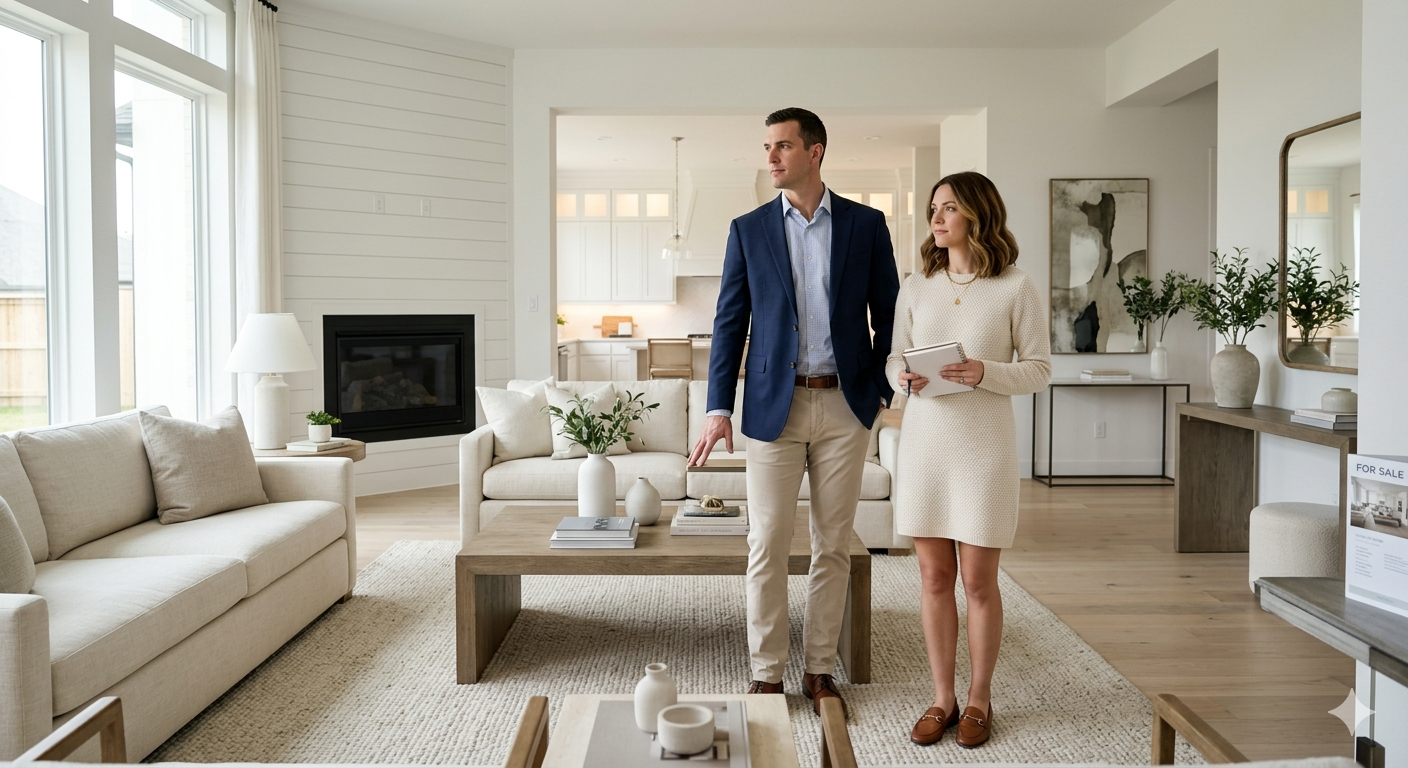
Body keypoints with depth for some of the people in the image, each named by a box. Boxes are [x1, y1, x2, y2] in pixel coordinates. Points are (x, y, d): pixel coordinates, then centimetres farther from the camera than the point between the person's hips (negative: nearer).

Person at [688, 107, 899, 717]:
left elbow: (889, 315, 9)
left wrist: (883, 389, 0)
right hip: (773, 405, 0)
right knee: (767, 546, 2)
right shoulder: (748, 230, 5)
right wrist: (719, 408, -4)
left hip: (844, 405, 1)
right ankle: (766, 673, 15)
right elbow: (730, 322, 3)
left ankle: (820, 669, 22)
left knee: (833, 546, 8)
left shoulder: (866, 225, 4)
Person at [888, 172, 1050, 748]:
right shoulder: (915, 287, 7)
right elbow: (894, 357, 12)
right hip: (923, 441, 3)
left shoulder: (1015, 289, -4)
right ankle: (943, 698, 23)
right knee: (934, 577, 9)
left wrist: (985, 372, -20)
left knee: (979, 581, 5)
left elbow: (1039, 370, -3)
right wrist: (902, 375, -11)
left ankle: (979, 700, 24)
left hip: (984, 445, -3)